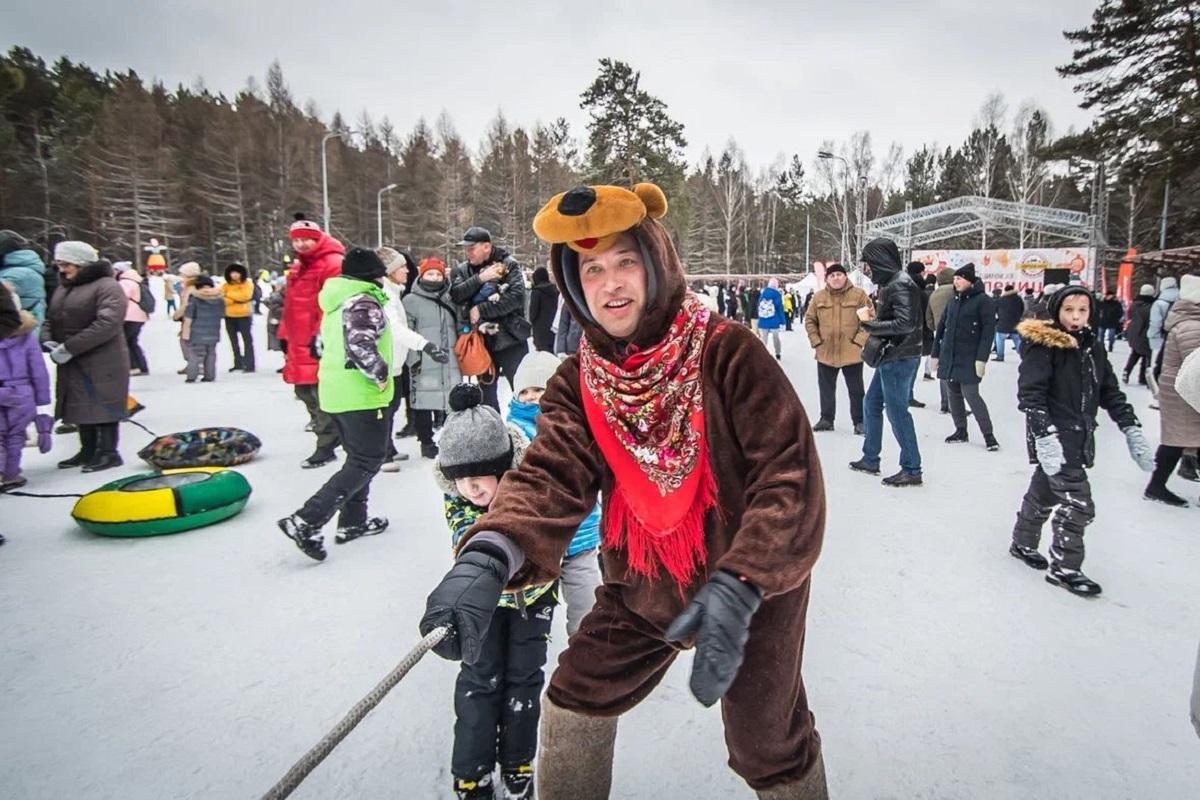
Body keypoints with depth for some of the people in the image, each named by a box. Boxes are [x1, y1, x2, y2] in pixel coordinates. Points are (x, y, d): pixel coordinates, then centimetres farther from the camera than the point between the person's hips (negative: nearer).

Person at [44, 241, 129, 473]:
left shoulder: (107, 286, -12)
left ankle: (108, 452, 5)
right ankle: (88, 450, 23)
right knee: (81, 407, 13)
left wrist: (69, 348, -22)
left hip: (103, 362, -8)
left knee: (103, 406, -3)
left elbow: (107, 324, -23)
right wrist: (48, 341, -2)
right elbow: (51, 318, 20)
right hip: (72, 362, 8)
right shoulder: (62, 288, 15)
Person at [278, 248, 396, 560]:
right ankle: (307, 521, -11)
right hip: (361, 393, -10)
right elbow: (361, 346, -30)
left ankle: (353, 520, 27)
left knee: (358, 456, 21)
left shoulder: (337, 302, 14)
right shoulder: (364, 302, -16)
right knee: (368, 462, -4)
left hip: (334, 389, 10)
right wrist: (381, 375, -17)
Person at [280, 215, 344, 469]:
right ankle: (330, 433, 27)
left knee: (322, 395, -6)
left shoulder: (332, 264, -10)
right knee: (304, 390, 14)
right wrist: (285, 337, 22)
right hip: (299, 344, 10)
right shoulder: (298, 267, 20)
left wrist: (321, 337, -20)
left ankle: (326, 446, 4)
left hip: (318, 344, -9)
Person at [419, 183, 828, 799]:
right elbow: (551, 476, -23)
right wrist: (487, 557, -42)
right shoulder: (579, 382, -9)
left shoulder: (728, 352, -22)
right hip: (643, 586, 4)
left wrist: (737, 585, -39)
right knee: (573, 701, 14)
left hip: (754, 589, -4)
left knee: (768, 749, 9)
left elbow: (790, 476, -26)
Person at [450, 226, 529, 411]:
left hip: (510, 338, -4)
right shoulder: (462, 270, 7)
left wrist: (480, 310, -17)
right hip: (482, 341, 4)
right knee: (487, 391, 14)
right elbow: (456, 295, -10)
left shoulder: (508, 265, -5)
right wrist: (480, 278, -19)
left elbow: (516, 297, -18)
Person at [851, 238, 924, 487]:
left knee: (897, 412, -4)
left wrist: (870, 324, -19)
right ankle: (870, 459, 28)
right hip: (890, 357, 10)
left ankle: (911, 469, 6)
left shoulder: (901, 285, -17)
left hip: (899, 358, -10)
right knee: (871, 404, 17)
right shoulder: (890, 283, 13)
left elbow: (905, 324, -25)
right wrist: (875, 316, 3)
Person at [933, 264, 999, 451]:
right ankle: (960, 430, 22)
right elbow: (942, 327, 16)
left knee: (970, 394, -9)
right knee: (954, 394, 10)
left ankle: (988, 434, 3)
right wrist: (936, 353, 14)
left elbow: (988, 331, -12)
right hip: (948, 357, 6)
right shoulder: (954, 300, 13)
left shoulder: (983, 301, -7)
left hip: (969, 359, -6)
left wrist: (982, 358, -18)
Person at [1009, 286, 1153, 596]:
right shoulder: (1042, 345, -13)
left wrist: (1131, 429, 7)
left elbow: (1110, 392, 15)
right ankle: (1065, 568, 5)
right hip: (1053, 438, -7)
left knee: (1044, 492, 19)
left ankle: (1023, 544, 35)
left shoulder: (1093, 347, 9)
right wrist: (1045, 436, -27)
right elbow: (1030, 394, -19)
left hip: (1079, 437, 7)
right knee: (1078, 503, -8)